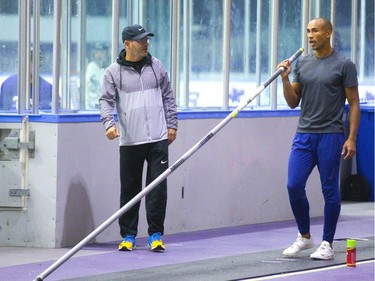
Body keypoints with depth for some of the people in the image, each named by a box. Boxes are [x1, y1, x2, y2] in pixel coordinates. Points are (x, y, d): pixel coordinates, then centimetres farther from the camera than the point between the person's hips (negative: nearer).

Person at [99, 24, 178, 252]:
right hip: (129, 141, -1)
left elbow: (168, 96, 15)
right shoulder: (114, 72, 1)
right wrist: (109, 123, -18)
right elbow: (107, 100, -1)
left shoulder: (156, 66, 9)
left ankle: (156, 234, 2)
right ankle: (128, 235, 13)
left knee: (158, 187, -4)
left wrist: (172, 124, 9)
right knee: (129, 190, 3)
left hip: (158, 139, 1)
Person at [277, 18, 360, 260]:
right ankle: (304, 237, 14)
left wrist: (352, 138, -12)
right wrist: (285, 79, -5)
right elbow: (293, 102, 12)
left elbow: (354, 104, -4)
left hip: (330, 137, -4)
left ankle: (327, 244, 10)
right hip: (304, 135, 4)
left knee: (329, 191, 1)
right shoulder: (302, 64, 10)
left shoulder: (343, 65, -4)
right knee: (294, 186, -4)